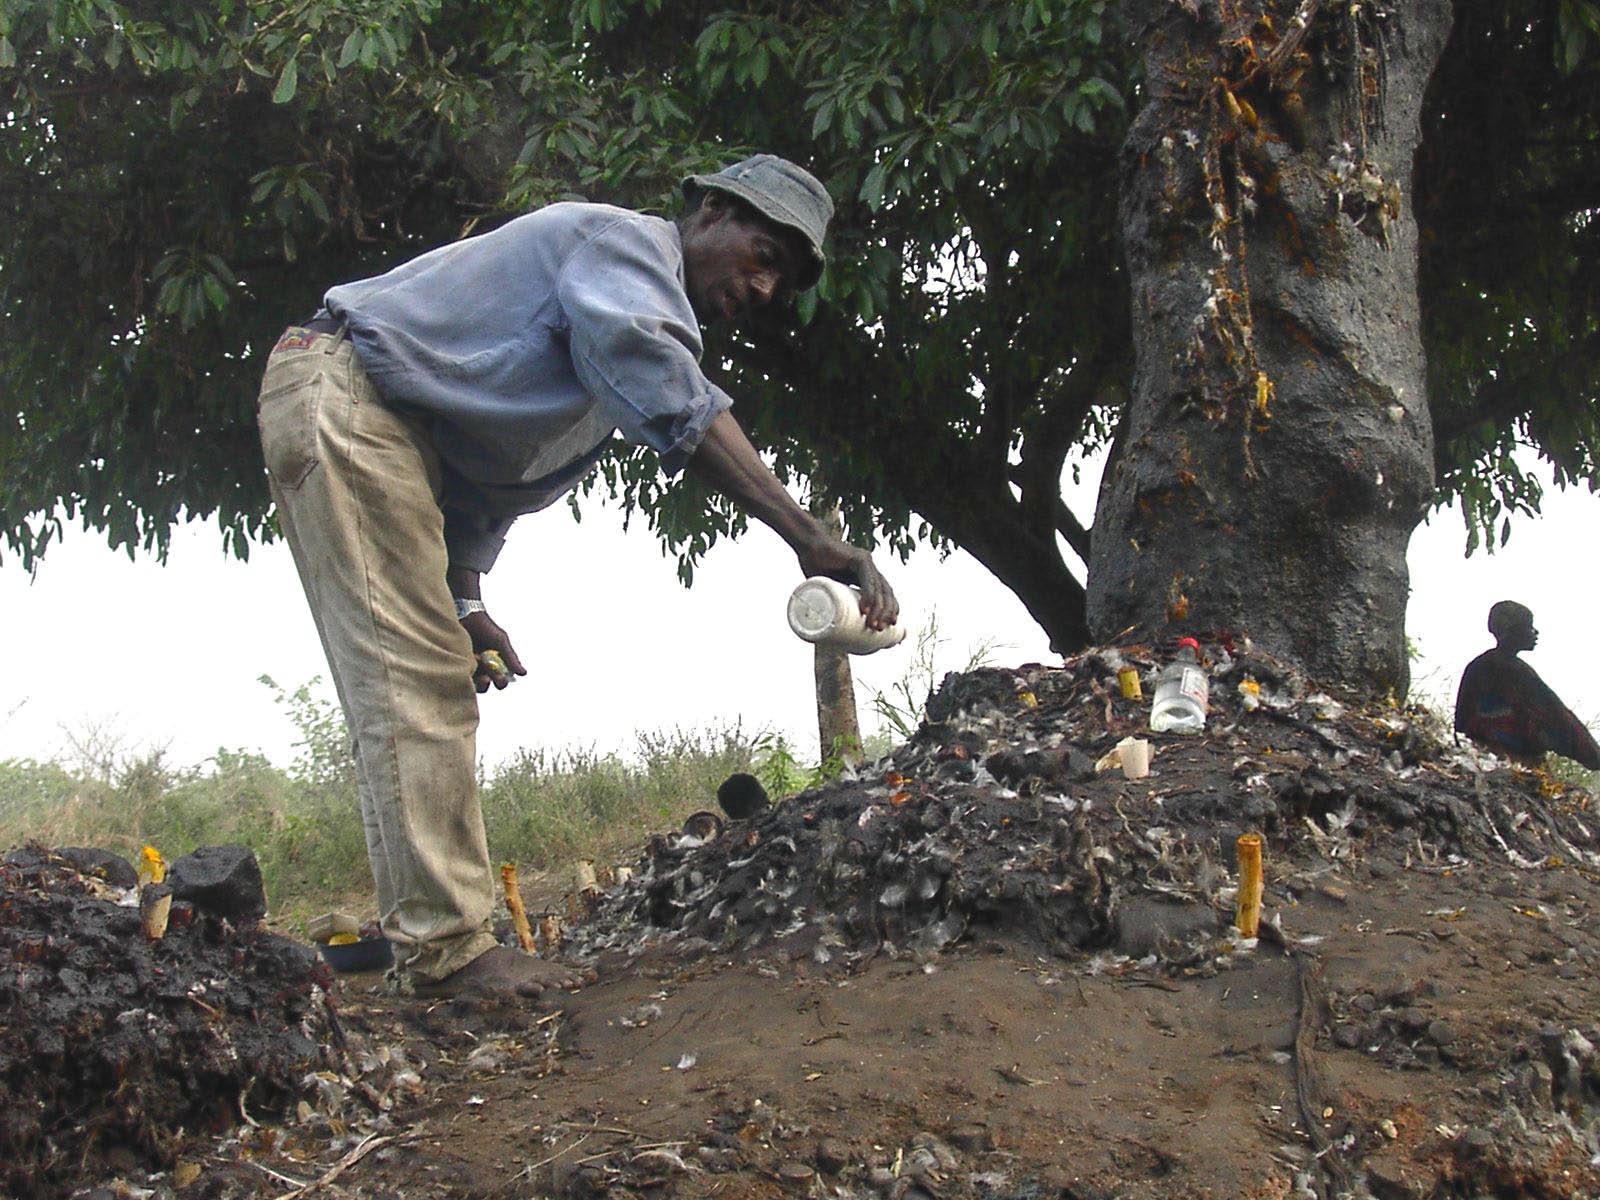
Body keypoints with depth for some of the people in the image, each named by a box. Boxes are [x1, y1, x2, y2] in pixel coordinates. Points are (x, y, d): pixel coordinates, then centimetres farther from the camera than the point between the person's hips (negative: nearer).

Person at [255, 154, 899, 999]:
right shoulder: (623, 240, -10)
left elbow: (490, 474, 24)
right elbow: (670, 400, -30)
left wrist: (463, 599, 14)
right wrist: (808, 538, -36)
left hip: (399, 429, 11)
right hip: (339, 394, -11)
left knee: (433, 686, 7)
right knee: (413, 679, -15)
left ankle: (440, 936, 8)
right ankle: (445, 945, -15)